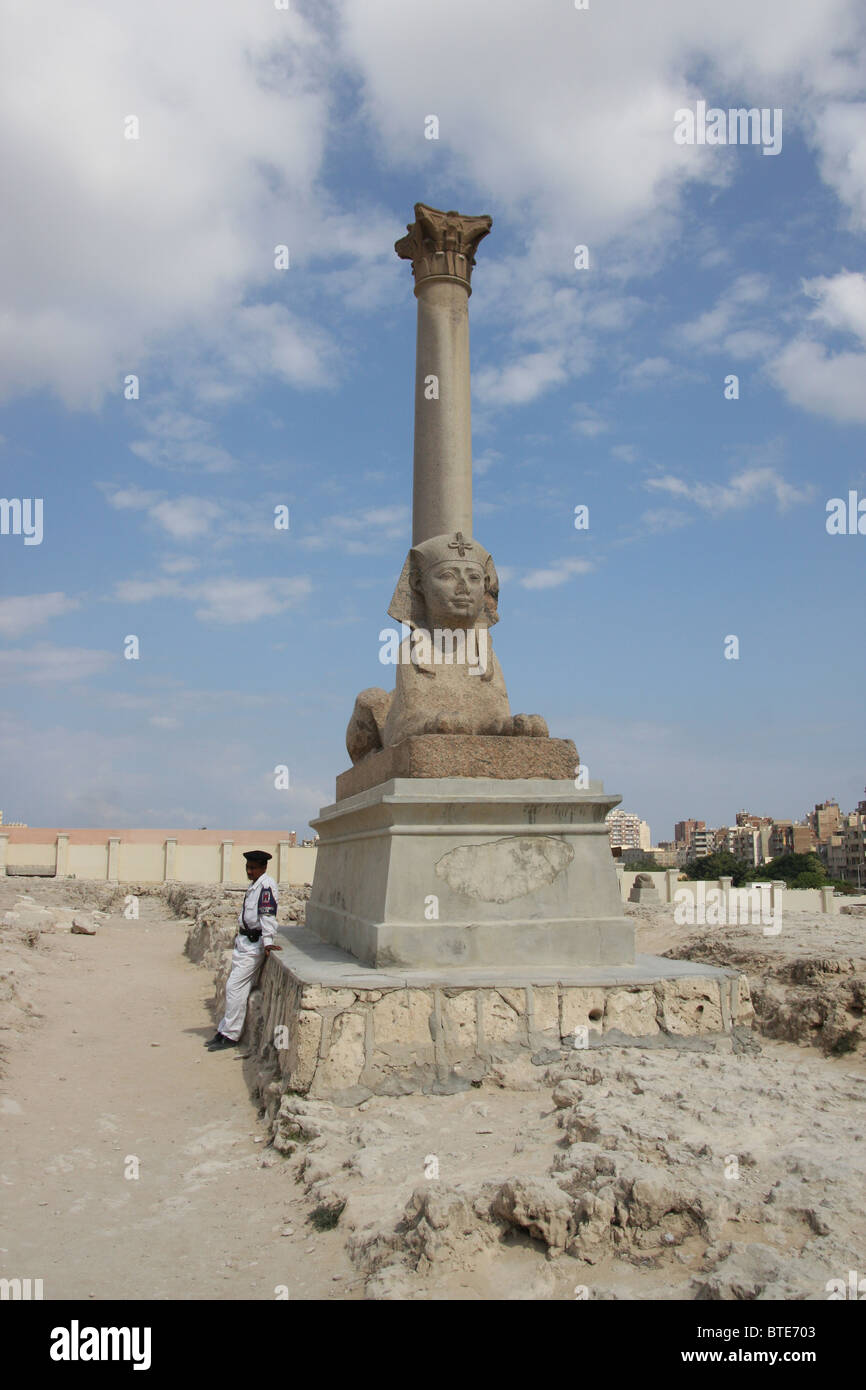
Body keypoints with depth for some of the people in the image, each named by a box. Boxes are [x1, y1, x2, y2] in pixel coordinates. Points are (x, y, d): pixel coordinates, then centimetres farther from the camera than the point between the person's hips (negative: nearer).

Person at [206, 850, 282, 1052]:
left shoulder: (266, 885, -16)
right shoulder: (254, 885, 16)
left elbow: (267, 914, -25)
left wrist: (267, 942, -31)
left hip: (254, 944, -10)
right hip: (243, 942, 10)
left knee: (235, 987, -10)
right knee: (234, 987, 14)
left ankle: (230, 1036, -3)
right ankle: (225, 1030, 23)